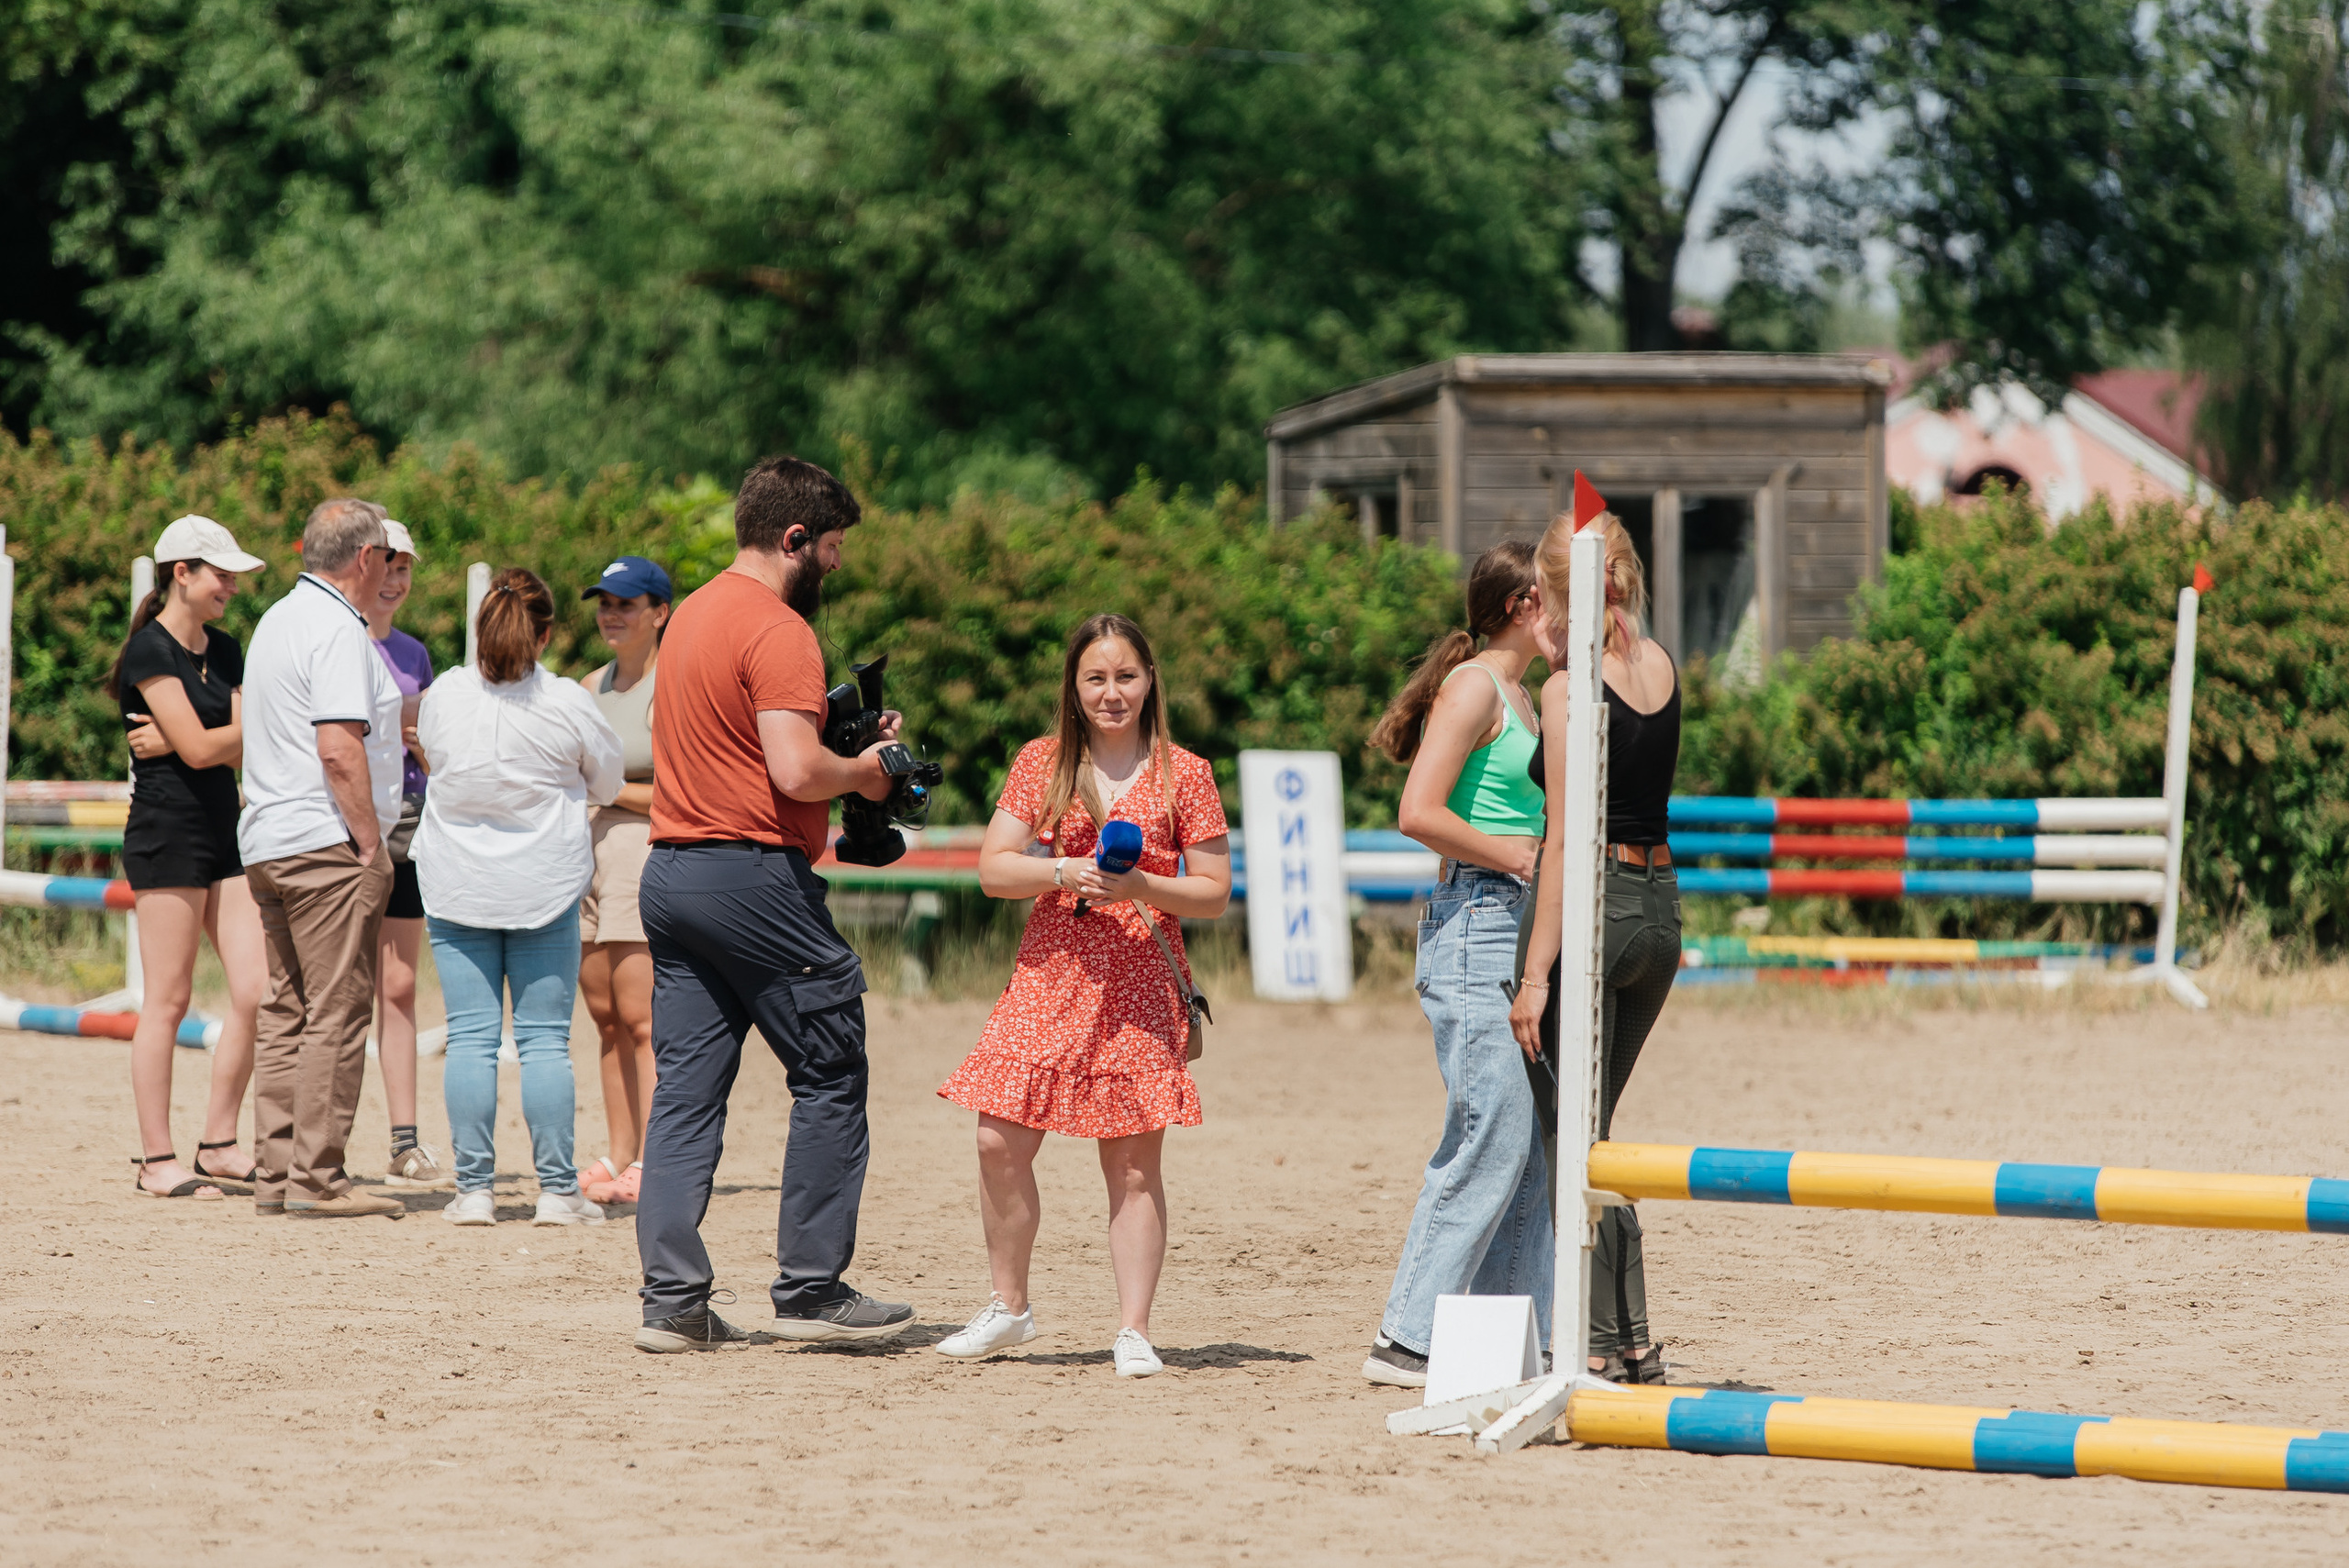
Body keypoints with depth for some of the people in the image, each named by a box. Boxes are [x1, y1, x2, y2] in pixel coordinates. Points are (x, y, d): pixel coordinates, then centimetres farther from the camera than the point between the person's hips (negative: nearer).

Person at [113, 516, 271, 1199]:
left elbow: (243, 750, 6)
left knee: (258, 991, 1)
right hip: (166, 831, -8)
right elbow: (200, 747, -15)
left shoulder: (226, 652, 15)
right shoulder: (150, 650, -9)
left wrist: (177, 739, -8)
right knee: (168, 1000, -5)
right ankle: (156, 1161, 0)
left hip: (225, 831, 8)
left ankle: (219, 1145, 10)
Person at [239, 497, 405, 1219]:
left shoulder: (277, 620, 17)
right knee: (337, 1013, -8)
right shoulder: (337, 630, -13)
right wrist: (371, 844, -16)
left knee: (286, 1009, 11)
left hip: (267, 838, 10)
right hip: (326, 842, -10)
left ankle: (274, 1171, 11)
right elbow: (338, 748, -21)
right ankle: (316, 1178, -9)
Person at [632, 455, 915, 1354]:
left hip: (671, 873, 9)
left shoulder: (692, 615, 17)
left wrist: (845, 739, 20)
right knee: (830, 1078, 3)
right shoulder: (777, 630, -13)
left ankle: (673, 1299, 1)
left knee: (685, 1091, 6)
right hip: (755, 873, -9)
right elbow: (795, 771, -22)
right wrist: (863, 771, -3)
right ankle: (811, 1288, 4)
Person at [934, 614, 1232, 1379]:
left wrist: (1140, 885, -14)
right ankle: (1009, 1307, 13)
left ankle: (1133, 1330, 3)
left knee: (1133, 1162, -2)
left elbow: (1214, 891, 3)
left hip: (1140, 983, -2)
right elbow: (993, 869, 3)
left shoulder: (1184, 774, 4)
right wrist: (1066, 871, -14)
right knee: (1000, 1141, -4)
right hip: (1050, 973, 2)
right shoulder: (1041, 763, 8)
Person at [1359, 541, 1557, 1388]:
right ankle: (1406, 1340, -9)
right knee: (1488, 1137, -12)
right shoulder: (1472, 686, -8)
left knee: (1533, 1146, 7)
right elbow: (1419, 813, -18)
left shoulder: (1519, 696, 20)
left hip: (1520, 931, 10)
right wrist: (1523, 859, -12)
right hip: (1476, 923, -10)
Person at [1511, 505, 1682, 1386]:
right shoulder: (1662, 669, 7)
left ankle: (1606, 1347, 0)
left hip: (1592, 907, -8)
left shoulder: (1569, 690, -14)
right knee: (1589, 1129, 17)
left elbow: (1566, 842, -17)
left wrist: (1536, 974, -16)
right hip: (1661, 908, 8)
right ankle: (1633, 1342, 16)